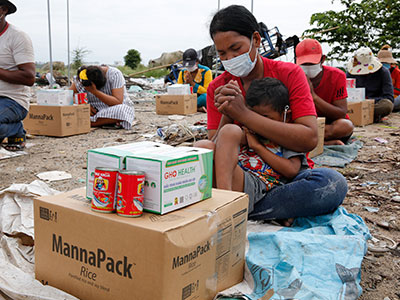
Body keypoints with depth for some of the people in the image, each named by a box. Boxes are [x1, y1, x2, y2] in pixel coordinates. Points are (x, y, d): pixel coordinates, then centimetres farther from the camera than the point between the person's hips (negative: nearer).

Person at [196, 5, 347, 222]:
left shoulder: (289, 74, -5)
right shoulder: (218, 88, 2)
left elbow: (309, 139, -19)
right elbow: (215, 150, -4)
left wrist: (243, 114, -23)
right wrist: (226, 117, -24)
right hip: (242, 175, 1)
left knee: (333, 183, -33)